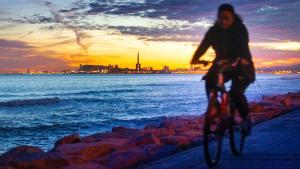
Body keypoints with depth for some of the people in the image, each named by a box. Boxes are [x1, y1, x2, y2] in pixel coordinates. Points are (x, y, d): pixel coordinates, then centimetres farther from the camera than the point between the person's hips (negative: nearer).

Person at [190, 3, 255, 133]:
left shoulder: (240, 29, -16)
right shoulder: (213, 31, -6)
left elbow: (243, 46, -32)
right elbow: (204, 45, -20)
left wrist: (242, 59, -55)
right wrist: (196, 58, -41)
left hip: (241, 66, -4)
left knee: (236, 91, -25)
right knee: (209, 81, -24)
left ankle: (245, 118, 0)